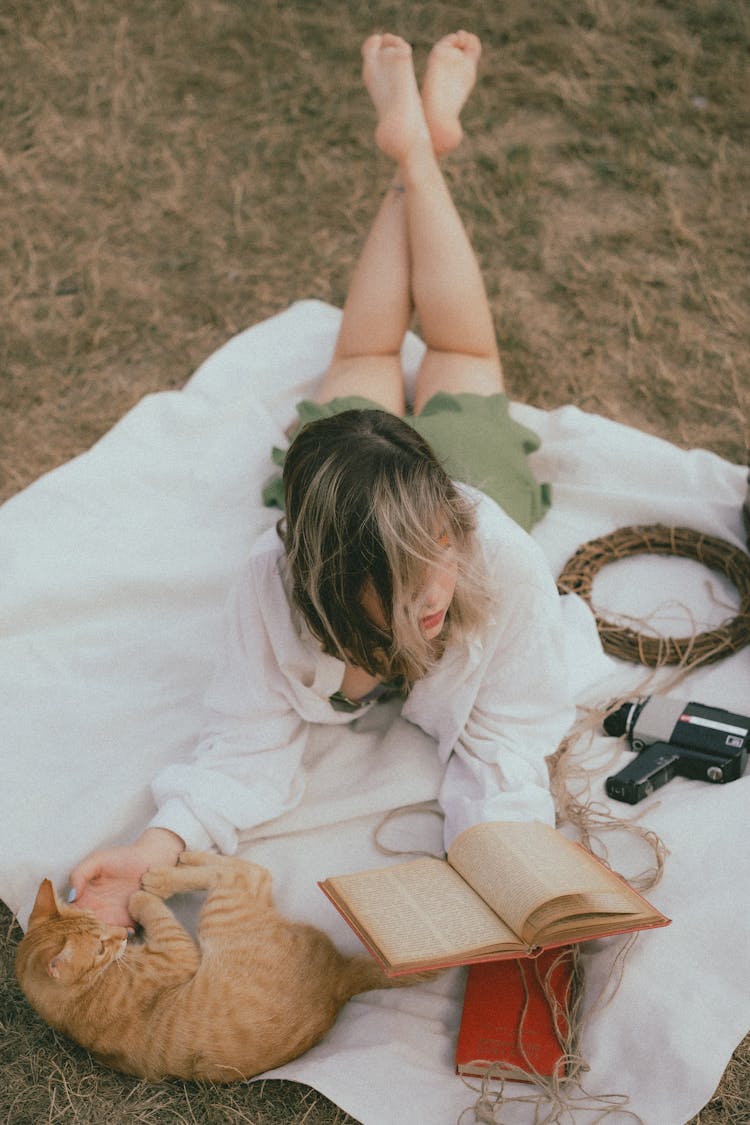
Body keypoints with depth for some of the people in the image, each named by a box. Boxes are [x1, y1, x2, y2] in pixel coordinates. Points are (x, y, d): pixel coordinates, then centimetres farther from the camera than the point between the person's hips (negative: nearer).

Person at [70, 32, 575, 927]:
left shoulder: (502, 562, -51)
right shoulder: (276, 582, -49)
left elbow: (502, 747, -42)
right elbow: (249, 747, -42)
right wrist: (161, 843, -59)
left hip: (468, 474, 0)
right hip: (337, 485, 0)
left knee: (459, 353, 30)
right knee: (362, 359, 30)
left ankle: (421, 144, 46)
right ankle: (409, 150, 48)